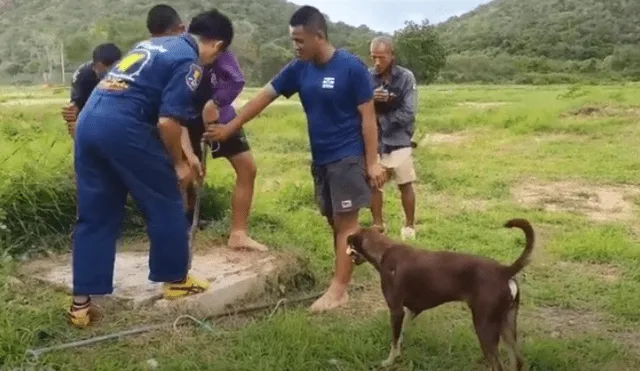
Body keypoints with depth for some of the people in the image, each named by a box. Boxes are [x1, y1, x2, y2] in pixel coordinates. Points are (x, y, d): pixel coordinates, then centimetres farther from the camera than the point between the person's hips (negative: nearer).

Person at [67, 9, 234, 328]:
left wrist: (182, 150, 33)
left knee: (95, 215, 13)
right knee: (165, 203, 10)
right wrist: (178, 163, 3)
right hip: (122, 126, -8)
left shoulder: (155, 44, 25)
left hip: (88, 120, 9)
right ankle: (176, 280, 23)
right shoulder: (189, 62, -3)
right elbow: (168, 122, -13)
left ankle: (81, 303, 15)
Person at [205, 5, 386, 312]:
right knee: (334, 221, 13)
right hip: (320, 158, 6)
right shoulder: (299, 69, 2)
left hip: (348, 157, -6)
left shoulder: (351, 68, -14)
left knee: (346, 221, -2)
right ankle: (343, 276, 25)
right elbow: (265, 96, 7)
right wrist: (230, 128, 6)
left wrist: (372, 162, -14)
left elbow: (368, 116, -12)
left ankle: (338, 289, 1)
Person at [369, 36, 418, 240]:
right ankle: (378, 225, 25)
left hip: (399, 140, -2)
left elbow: (408, 113, -12)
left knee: (405, 184, 7)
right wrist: (370, 99, -22)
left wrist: (381, 118, -11)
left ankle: (410, 225, 23)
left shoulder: (406, 77, -8)